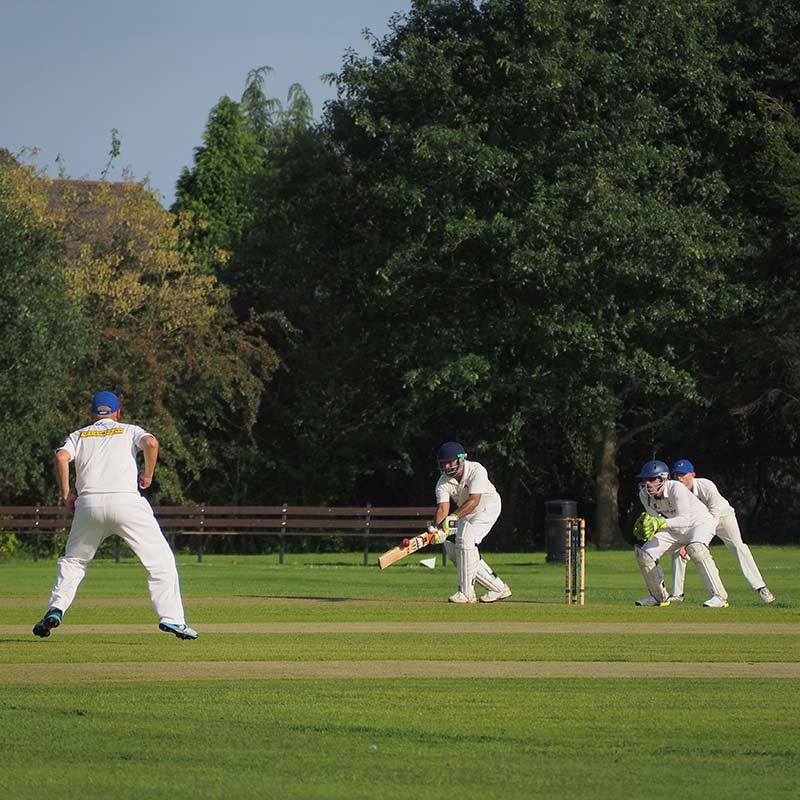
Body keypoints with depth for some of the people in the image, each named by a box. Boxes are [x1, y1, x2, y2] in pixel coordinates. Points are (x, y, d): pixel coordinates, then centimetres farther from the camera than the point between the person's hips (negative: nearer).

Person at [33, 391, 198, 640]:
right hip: (127, 502, -2)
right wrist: (147, 475, 9)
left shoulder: (79, 435, 22)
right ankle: (171, 617, -9)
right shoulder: (130, 430, 19)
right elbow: (151, 443, -3)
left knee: (72, 561, 20)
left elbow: (61, 457, 3)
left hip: (88, 504, 2)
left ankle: (55, 610, 3)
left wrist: (66, 495, 9)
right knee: (160, 560, 3)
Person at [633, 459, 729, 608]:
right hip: (675, 529, 7)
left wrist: (661, 523, -47)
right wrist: (648, 525, -25)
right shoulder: (644, 494, -12)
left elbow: (685, 520, -35)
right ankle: (659, 597, 19)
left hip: (700, 523, -7)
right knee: (644, 554, -2)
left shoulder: (676, 489, -32)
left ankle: (719, 596, -35)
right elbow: (654, 518, -2)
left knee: (696, 549, -38)